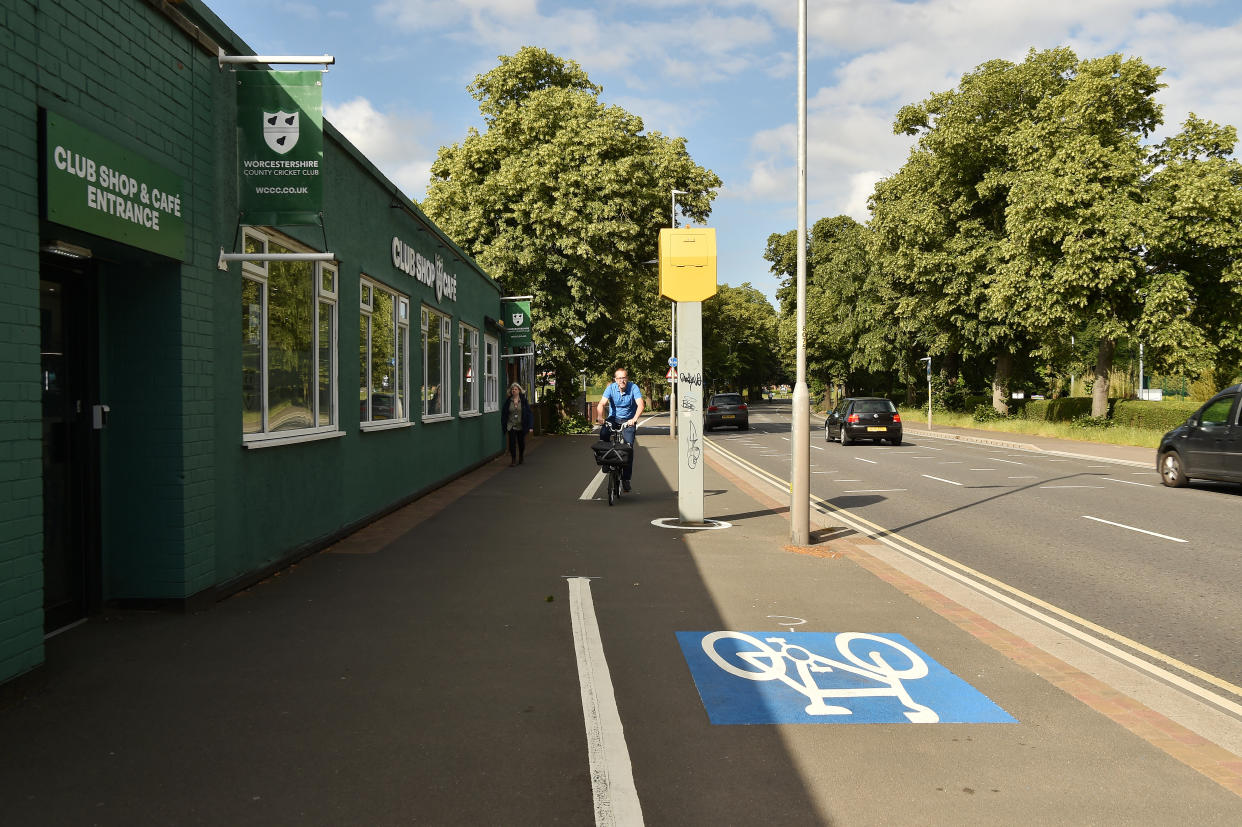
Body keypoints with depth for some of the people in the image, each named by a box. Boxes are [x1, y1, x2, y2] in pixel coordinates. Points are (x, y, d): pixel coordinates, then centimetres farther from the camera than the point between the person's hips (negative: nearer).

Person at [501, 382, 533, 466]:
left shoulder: (523, 400, -3)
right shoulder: (508, 401, 0)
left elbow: (529, 413, -4)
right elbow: (503, 414, 4)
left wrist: (530, 426, -10)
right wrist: (504, 426, 0)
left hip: (521, 426, 0)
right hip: (511, 426, 0)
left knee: (521, 443, 11)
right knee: (512, 443, -7)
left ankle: (521, 458, 35)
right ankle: (513, 460, 2)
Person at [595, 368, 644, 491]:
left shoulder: (633, 387, -15)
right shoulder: (611, 388, -11)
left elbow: (640, 404, -27)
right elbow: (601, 404, -21)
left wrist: (634, 419, -44)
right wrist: (600, 416, -41)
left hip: (628, 420, -1)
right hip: (614, 418, 1)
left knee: (629, 446, -14)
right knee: (603, 433, -30)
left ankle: (626, 478, -4)